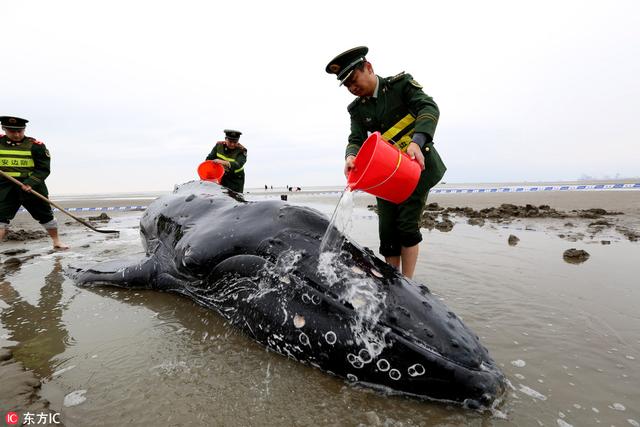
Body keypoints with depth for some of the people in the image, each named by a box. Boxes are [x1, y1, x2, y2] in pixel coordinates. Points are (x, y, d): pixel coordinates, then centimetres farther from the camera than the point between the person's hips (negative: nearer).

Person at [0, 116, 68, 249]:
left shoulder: (36, 145, -5)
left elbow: (43, 169, -6)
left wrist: (30, 183, -19)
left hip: (32, 186, -1)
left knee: (45, 215, 10)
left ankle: (56, 241, 26)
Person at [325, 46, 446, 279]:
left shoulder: (401, 83, -2)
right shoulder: (357, 109, 8)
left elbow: (429, 107, -16)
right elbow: (356, 140, -2)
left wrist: (417, 142, -34)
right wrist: (351, 157, -27)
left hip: (417, 165, -4)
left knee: (407, 225, -10)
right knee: (387, 231, 2)